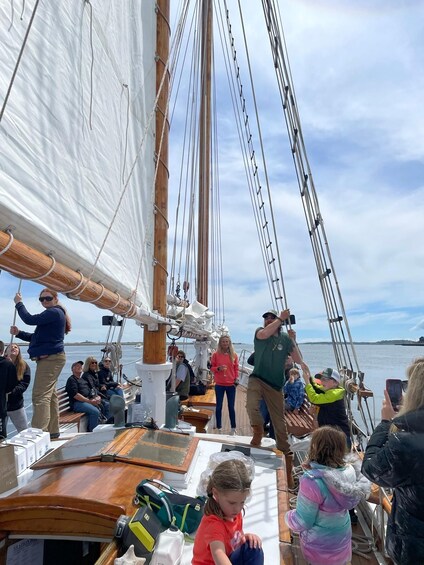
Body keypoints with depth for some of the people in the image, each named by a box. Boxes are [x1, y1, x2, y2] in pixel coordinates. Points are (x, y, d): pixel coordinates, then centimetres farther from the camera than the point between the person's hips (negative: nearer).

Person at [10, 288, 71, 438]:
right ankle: (52, 431, 22)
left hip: (50, 358, -11)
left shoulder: (54, 312, -11)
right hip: (50, 358, 11)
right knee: (50, 394, 14)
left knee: (40, 396, -13)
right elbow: (36, 337, 21)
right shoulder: (52, 314, 20)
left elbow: (30, 319, -19)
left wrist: (19, 303, -4)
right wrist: (18, 333, 5)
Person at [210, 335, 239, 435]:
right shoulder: (215, 354, -1)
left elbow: (236, 368, 8)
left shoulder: (234, 355, 2)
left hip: (231, 384, 1)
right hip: (219, 384, 0)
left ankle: (233, 428, 15)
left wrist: (236, 378, -4)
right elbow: (211, 368, 2)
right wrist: (218, 368, -16)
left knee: (231, 406, 5)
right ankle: (218, 427, 19)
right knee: (219, 406, 8)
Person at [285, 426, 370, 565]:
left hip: (320, 549, -5)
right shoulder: (349, 471, -18)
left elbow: (302, 522, -25)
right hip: (343, 539, 5)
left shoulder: (313, 481, -36)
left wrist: (288, 517, -4)